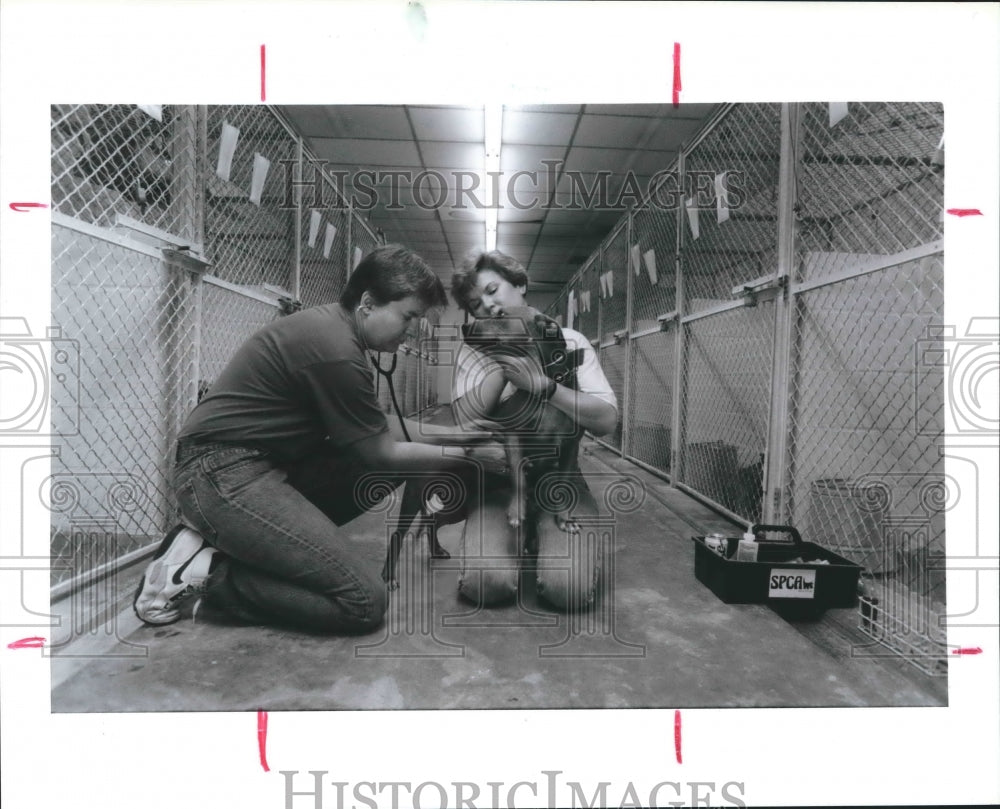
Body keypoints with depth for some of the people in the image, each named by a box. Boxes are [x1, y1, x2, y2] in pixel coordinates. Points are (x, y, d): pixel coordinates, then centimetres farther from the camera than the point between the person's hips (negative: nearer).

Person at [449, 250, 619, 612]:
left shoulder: (569, 342, 3)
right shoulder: (473, 352, 5)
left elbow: (607, 420, -9)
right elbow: (465, 421, -13)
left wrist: (543, 385, -21)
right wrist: (507, 355, -17)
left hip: (558, 477, 0)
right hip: (497, 478, 1)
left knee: (571, 589, -22)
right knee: (485, 583, -24)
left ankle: (543, 536, 13)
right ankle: (520, 536, 11)